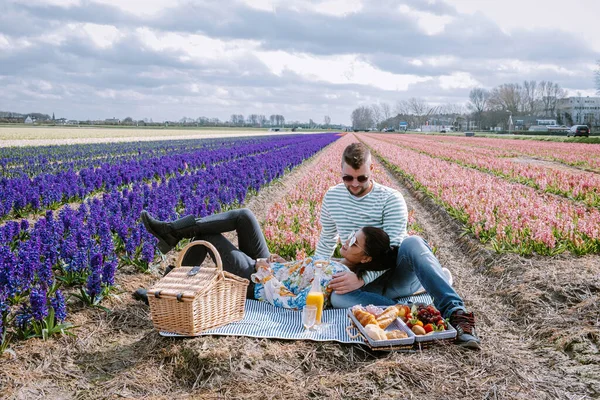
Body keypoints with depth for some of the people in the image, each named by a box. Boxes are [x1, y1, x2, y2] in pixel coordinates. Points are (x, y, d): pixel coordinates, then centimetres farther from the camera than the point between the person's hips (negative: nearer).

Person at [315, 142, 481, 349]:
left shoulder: (391, 199, -10)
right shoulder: (332, 197, 5)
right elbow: (326, 240, 18)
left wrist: (361, 279, -30)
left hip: (399, 275, -3)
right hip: (365, 282, 3)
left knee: (413, 242, -37)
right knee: (338, 297, -34)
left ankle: (456, 312, -45)